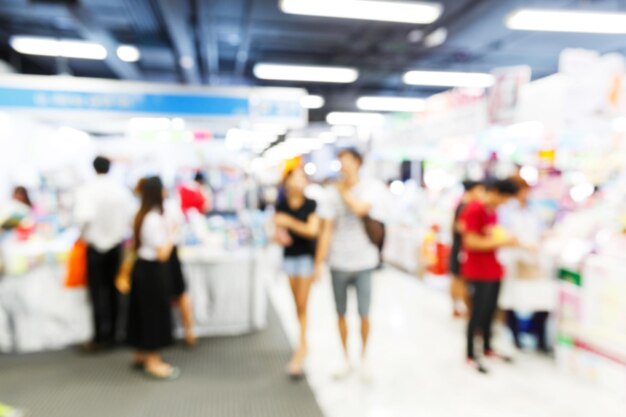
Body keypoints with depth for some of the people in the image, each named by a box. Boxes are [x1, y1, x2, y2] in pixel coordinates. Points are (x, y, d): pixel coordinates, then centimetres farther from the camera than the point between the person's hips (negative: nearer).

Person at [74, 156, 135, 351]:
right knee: (113, 289, 11)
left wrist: (84, 233, -5)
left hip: (95, 245, -3)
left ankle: (101, 335, 5)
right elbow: (131, 215, -5)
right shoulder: (121, 189, -5)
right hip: (117, 244, 3)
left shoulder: (86, 190, -13)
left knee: (98, 290, 5)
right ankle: (111, 335, 19)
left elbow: (83, 217, -24)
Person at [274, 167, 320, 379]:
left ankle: (300, 349, 5)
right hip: (289, 256, 3)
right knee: (298, 304, 12)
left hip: (306, 256, -3)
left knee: (302, 304, -2)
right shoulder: (281, 205, 0)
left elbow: (313, 230, -18)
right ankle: (304, 343, 27)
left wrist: (288, 221, -22)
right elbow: (276, 228, 7)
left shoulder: (310, 204, -8)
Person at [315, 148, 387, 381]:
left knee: (364, 315, 3)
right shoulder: (332, 193, -1)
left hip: (363, 262, -1)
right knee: (341, 314, 11)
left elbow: (360, 208, -22)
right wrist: (319, 263, -7)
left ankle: (363, 359, 24)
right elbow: (326, 230, -3)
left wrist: (343, 190, -7)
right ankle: (346, 360, 28)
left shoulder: (372, 188, -2)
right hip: (338, 263, 1)